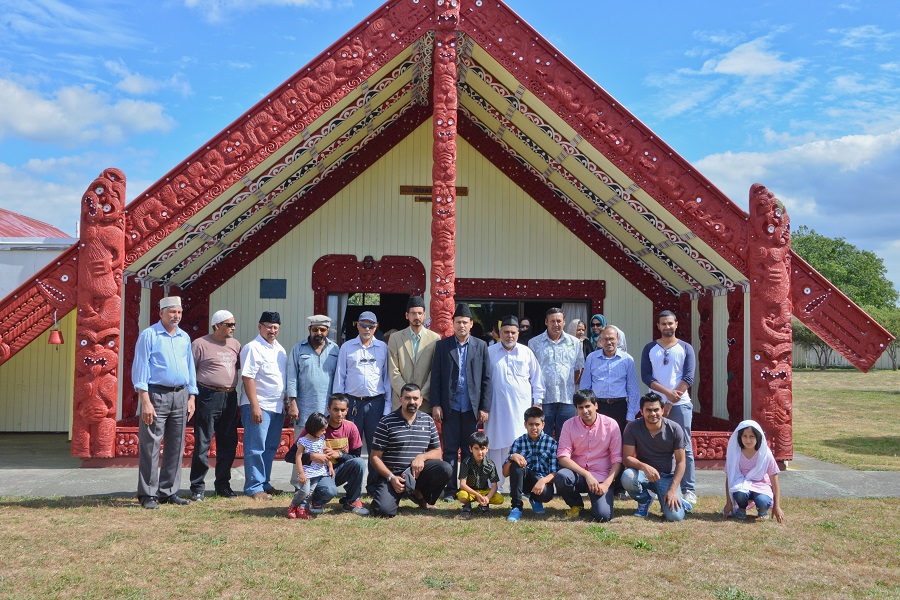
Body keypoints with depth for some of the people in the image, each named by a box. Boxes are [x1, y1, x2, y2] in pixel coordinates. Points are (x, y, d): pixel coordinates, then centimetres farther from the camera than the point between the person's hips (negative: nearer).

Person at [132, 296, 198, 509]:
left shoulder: (184, 337, 14)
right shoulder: (149, 335, -2)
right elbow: (140, 369, -7)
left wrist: (191, 398, 11)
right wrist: (145, 401, -14)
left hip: (180, 395, 6)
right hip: (156, 395, -6)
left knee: (176, 447, 8)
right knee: (150, 447, -4)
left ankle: (168, 491, 17)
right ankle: (148, 494, 2)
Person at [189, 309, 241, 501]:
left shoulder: (235, 344, 13)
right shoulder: (200, 344, -4)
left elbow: (242, 368, 19)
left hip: (230, 398, 6)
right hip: (208, 397, -6)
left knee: (228, 444, 10)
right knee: (202, 444, -2)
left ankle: (223, 485, 21)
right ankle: (197, 488, 5)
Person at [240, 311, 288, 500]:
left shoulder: (280, 349, 15)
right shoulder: (252, 348, -9)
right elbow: (247, 378, -15)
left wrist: (286, 401, 17)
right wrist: (255, 406, -20)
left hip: (277, 406, 8)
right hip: (259, 406, -8)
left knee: (270, 448, 12)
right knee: (255, 449, -3)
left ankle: (264, 484, 21)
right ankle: (254, 488, 2)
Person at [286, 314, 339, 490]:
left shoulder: (334, 350, 10)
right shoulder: (298, 349, 6)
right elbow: (292, 377, 3)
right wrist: (292, 403, -4)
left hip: (327, 409, 1)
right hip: (304, 408, -1)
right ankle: (298, 485, 6)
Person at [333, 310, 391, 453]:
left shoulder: (383, 348, 9)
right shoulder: (347, 347, 9)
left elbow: (388, 377, 9)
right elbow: (340, 376, 9)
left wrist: (388, 405, 3)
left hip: (376, 402, 0)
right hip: (352, 402, 0)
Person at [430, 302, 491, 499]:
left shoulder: (481, 346, 6)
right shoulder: (442, 345, 5)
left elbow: (486, 379, 4)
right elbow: (435, 377, 3)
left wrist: (484, 407, -1)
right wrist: (435, 405, -4)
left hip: (472, 407, 1)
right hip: (450, 406, 0)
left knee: (470, 451, 6)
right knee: (450, 450, 3)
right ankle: (450, 489, 11)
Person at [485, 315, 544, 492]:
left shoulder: (527, 353, 8)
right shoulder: (490, 353, 5)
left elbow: (537, 380, 13)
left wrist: (537, 402, 7)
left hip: (522, 408, 1)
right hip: (497, 409, 0)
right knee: (497, 447, 2)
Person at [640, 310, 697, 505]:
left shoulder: (685, 348, 6)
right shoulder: (649, 349, 10)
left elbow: (688, 378, -3)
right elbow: (646, 376, -1)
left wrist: (670, 403, -11)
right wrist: (667, 392, -15)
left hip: (681, 404, -1)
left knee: (684, 448, -2)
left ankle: (688, 490, 0)